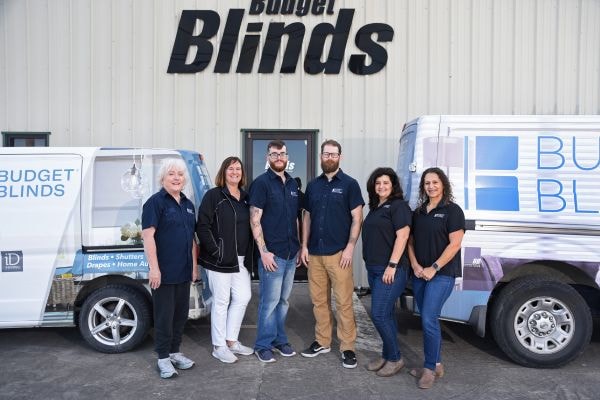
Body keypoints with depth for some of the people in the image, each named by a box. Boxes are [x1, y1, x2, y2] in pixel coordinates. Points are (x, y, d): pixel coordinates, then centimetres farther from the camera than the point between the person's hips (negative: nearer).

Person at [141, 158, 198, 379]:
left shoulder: (188, 204, 13)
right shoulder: (155, 202, -9)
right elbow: (148, 236, -15)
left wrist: (194, 265, 14)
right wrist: (154, 268, -21)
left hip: (184, 271, 7)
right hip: (164, 271, -7)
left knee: (181, 313, 14)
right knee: (164, 315, 3)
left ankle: (175, 352, 29)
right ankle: (163, 358, 16)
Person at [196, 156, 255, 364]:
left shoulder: (245, 198, 12)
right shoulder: (213, 195, -7)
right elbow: (202, 226, -13)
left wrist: (248, 255, 7)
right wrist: (215, 251, -17)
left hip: (240, 260, 7)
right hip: (220, 259, -6)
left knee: (243, 297, 9)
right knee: (221, 301, 2)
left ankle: (231, 341, 25)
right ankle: (219, 346, 16)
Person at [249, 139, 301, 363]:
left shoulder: (292, 184, 12)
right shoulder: (261, 183, -7)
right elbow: (255, 220, -11)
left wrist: (299, 247, 15)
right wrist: (264, 251, -16)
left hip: (291, 253, 6)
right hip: (272, 253, -6)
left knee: (283, 300, 14)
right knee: (270, 301, 0)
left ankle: (280, 340, 27)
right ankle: (263, 345, 14)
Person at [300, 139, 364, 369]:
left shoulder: (349, 184, -1)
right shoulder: (313, 185, 11)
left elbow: (357, 218, -5)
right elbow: (307, 217, 14)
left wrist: (350, 248, -12)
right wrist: (304, 246, 7)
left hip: (339, 253, -4)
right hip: (314, 253, 5)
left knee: (343, 302, -1)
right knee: (319, 301, 12)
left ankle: (347, 347, 10)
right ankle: (322, 342, 25)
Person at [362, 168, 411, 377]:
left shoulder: (398, 206, -9)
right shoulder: (375, 208, 16)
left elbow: (402, 236, -17)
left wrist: (392, 266, -21)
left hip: (391, 270, -8)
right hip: (374, 269, 8)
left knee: (379, 314, -9)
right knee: (387, 314, 14)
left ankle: (395, 358, 7)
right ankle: (386, 356, 24)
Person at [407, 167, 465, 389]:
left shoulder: (452, 211, -6)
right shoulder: (418, 212, 12)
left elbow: (455, 244, -13)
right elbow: (411, 241, 12)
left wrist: (434, 268, -16)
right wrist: (415, 265, -3)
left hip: (442, 274, -6)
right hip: (419, 274, 6)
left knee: (428, 320, -11)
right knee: (428, 320, 11)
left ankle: (430, 368, 4)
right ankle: (436, 364, 24)